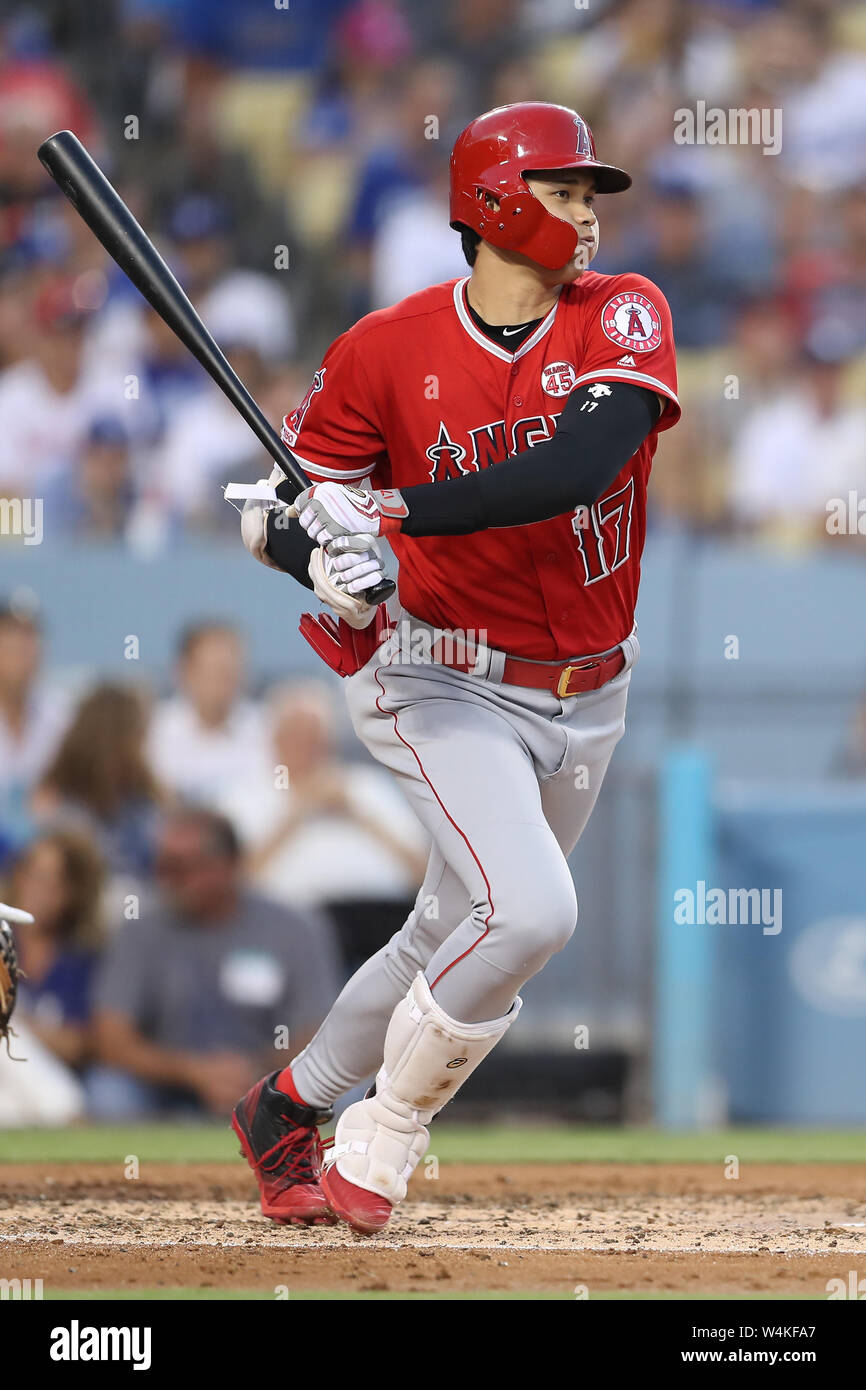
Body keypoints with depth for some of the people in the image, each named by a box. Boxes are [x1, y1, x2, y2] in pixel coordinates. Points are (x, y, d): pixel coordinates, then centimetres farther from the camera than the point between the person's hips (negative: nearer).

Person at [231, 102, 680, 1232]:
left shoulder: (622, 316, -8)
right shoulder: (390, 349, -10)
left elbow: (577, 467, -25)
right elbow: (282, 508, -2)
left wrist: (387, 514, -31)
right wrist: (322, 559, -27)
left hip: (586, 701, 4)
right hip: (450, 684, -4)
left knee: (454, 941, 13)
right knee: (530, 911, -23)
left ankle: (287, 1108, 36)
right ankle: (382, 1141, -4)